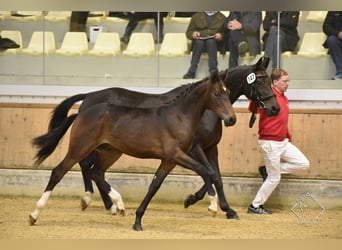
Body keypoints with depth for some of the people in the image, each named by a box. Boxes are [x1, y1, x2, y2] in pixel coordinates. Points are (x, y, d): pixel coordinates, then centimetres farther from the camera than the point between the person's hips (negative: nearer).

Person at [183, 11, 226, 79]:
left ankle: (213, 70, -46)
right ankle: (192, 72, -40)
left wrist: (221, 36, -12)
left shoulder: (222, 18, 18)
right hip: (199, 41, 1)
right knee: (199, 42, -34)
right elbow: (188, 32, 17)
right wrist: (193, 34, -6)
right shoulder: (196, 17, 21)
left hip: (215, 43, -1)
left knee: (210, 41, -36)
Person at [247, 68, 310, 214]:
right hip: (270, 143, -9)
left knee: (303, 164, 3)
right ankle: (255, 206, 11)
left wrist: (289, 138, 21)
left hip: (283, 142, 9)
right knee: (274, 178, -3)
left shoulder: (284, 98, 13)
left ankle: (267, 170, 13)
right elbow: (252, 109, -30)